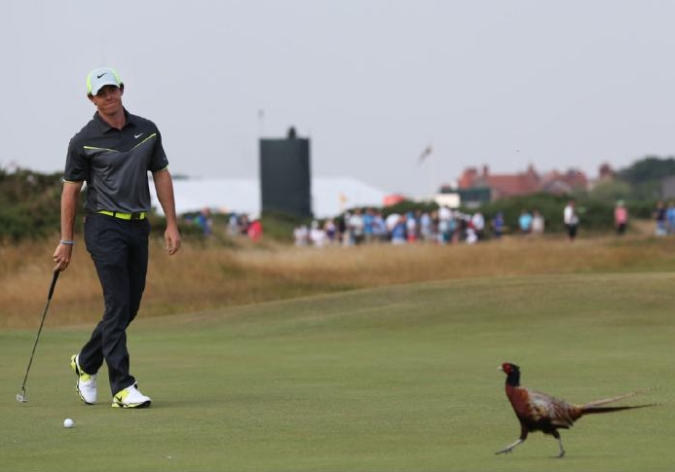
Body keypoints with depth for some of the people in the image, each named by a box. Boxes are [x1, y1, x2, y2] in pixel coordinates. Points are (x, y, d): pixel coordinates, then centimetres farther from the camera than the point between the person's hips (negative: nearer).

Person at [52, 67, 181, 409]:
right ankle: (122, 388, -12)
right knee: (118, 306, -12)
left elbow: (161, 175, 13)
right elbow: (70, 189, 0)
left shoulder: (147, 131, 7)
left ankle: (86, 363, 30)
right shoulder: (84, 141, -5)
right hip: (105, 228, -5)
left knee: (130, 307, 9)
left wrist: (171, 224, 6)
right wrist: (66, 242, -1)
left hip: (138, 227, 5)